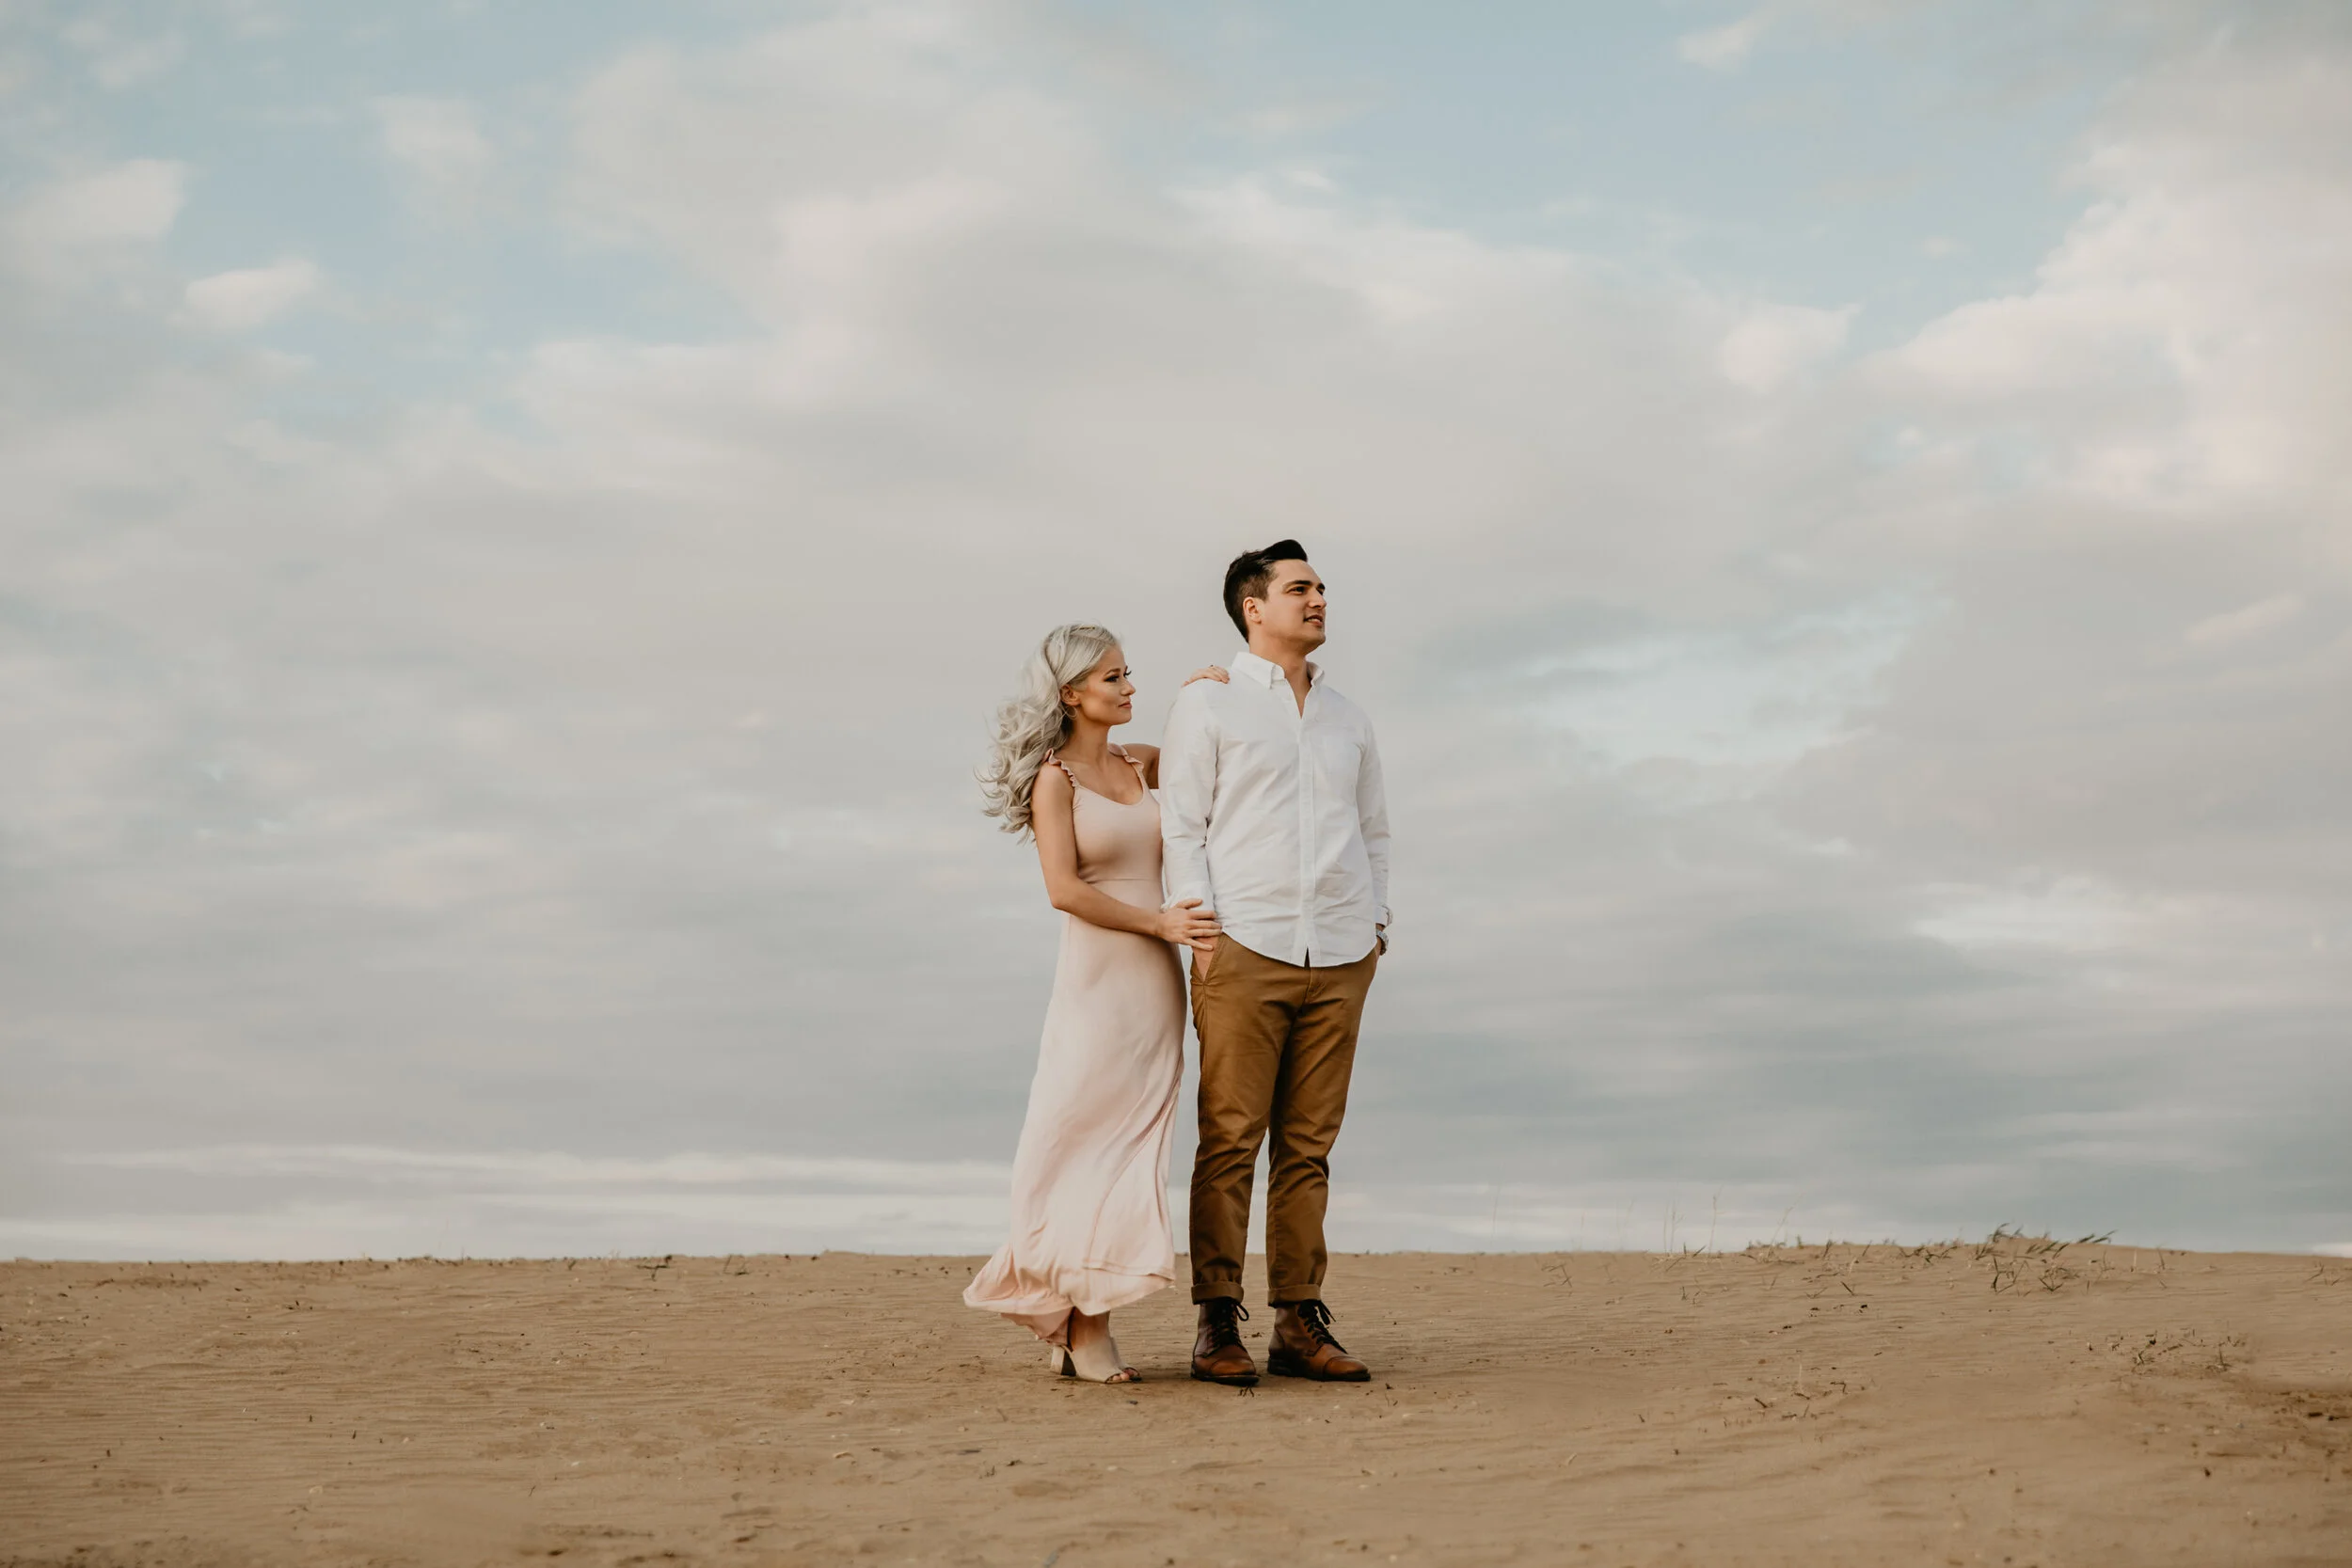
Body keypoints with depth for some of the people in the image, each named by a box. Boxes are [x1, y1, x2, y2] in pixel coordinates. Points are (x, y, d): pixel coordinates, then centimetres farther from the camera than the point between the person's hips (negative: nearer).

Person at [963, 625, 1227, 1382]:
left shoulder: (1141, 765, 12)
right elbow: (1065, 888, -13)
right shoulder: (1054, 780, -4)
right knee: (1088, 1144, -4)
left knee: (1132, 1147, 4)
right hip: (1097, 978, -6)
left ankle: (1088, 1321, 9)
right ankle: (1079, 1325, 4)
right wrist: (1159, 922, -14)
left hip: (1157, 981, 6)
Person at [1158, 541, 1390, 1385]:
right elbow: (1181, 824, 1)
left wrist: (1374, 924, 13)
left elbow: (1374, 831, 26)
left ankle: (1300, 1323, 6)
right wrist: (1200, 923, -9)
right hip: (1244, 948, -4)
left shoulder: (1347, 716, 21)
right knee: (1230, 1139, -7)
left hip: (1339, 958, 4)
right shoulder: (1208, 704, 7)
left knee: (1309, 1145, 3)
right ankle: (1218, 1325, -3)